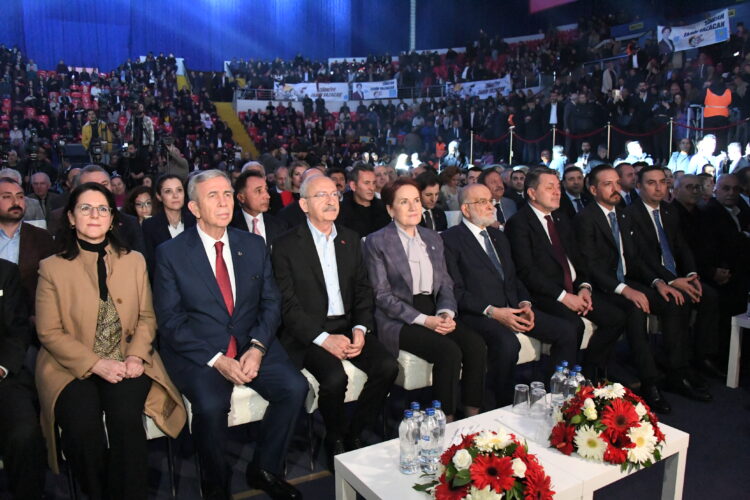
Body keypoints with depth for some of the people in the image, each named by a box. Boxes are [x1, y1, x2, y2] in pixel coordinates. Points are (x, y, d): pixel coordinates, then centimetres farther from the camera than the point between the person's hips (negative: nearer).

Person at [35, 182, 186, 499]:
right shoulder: (52, 268, 1)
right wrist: (96, 364, -14)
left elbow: (147, 317, 9)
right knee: (84, 424, -26)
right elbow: (49, 333, -2)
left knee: (126, 416, -27)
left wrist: (137, 355, -10)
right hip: (73, 367, -1)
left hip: (126, 363, 1)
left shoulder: (134, 261, 8)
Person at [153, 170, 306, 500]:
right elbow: (170, 321, -7)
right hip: (196, 351, -3)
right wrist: (217, 360, -17)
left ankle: (264, 469, 6)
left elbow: (271, 302, 5)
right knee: (211, 405, -29)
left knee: (295, 387, -18)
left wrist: (257, 347, -13)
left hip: (251, 345, 4)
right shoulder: (170, 253, -3)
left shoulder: (254, 245, 7)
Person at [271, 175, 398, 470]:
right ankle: (336, 439, 2)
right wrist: (323, 338, -19)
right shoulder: (286, 246, -3)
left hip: (348, 327, 5)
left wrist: (360, 329, -7)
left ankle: (355, 432, 5)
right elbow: (288, 305, -8)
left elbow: (363, 290, 11)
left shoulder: (350, 239, 13)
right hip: (309, 333, -4)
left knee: (387, 366, -19)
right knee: (334, 378, -29)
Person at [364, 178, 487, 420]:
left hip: (434, 313, 6)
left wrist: (446, 313, -9)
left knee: (476, 345, -20)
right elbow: (382, 295, -9)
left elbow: (446, 283, 13)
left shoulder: (433, 239, 15)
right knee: (449, 351, -28)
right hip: (398, 320, -5)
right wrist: (423, 319, -17)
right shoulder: (377, 242, -3)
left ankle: (473, 417, -8)